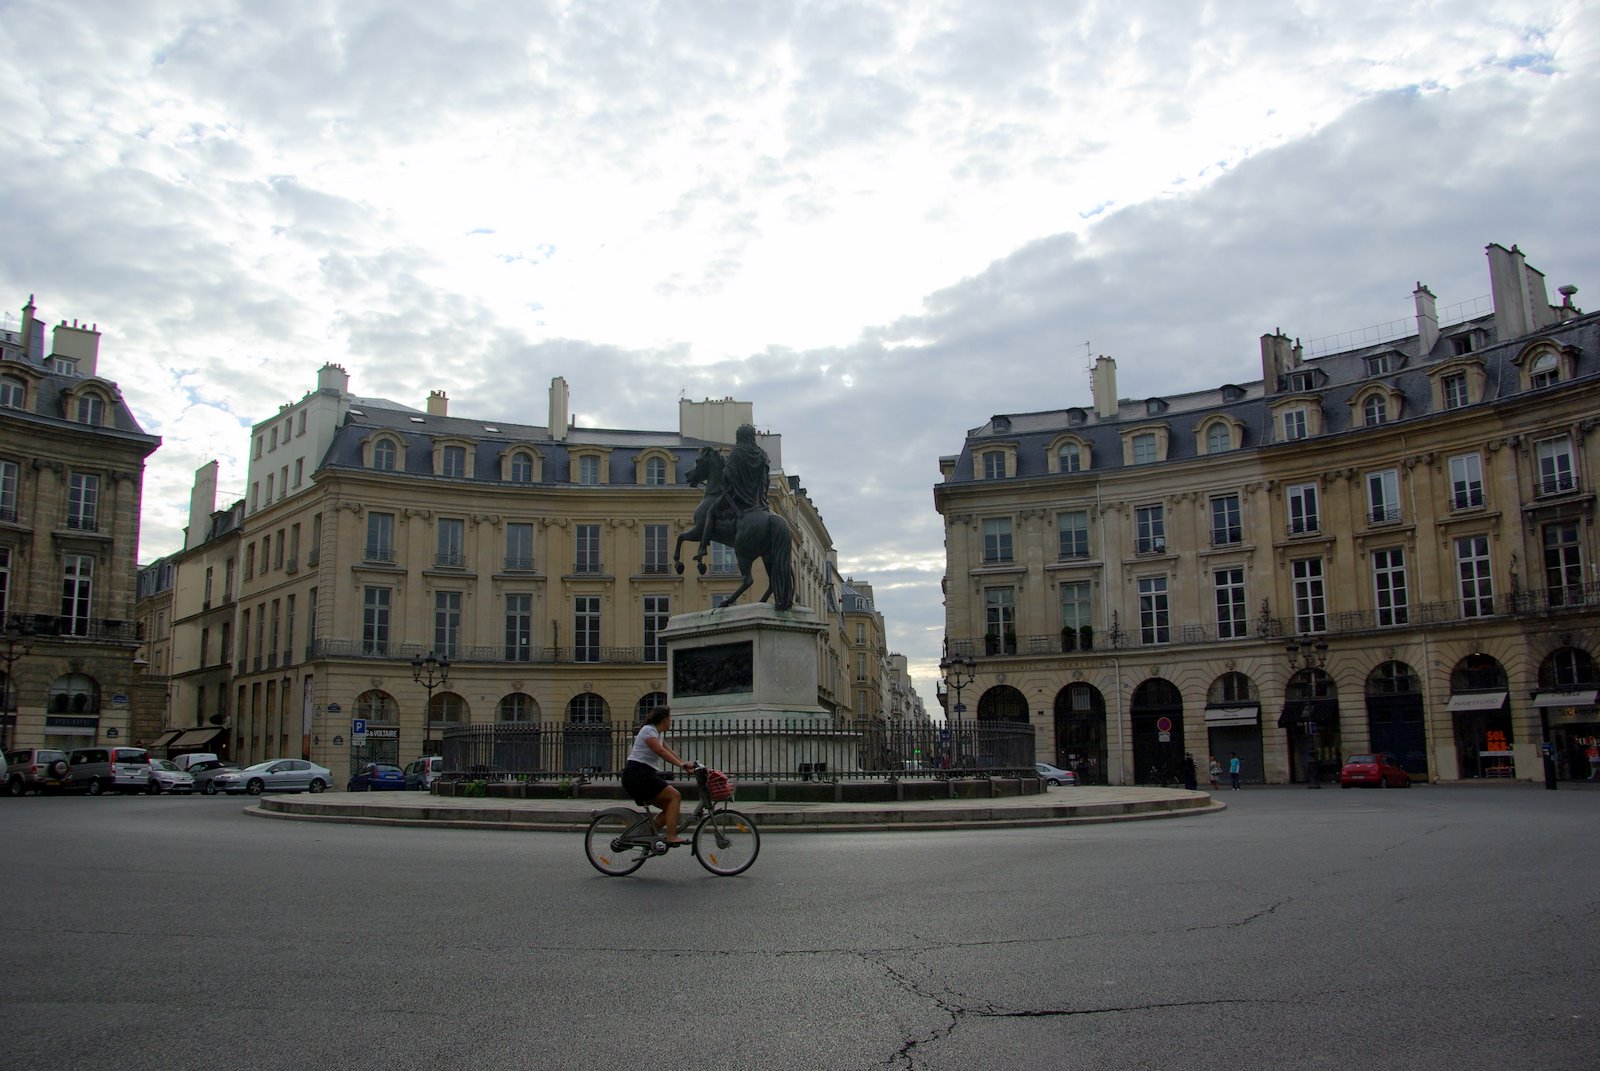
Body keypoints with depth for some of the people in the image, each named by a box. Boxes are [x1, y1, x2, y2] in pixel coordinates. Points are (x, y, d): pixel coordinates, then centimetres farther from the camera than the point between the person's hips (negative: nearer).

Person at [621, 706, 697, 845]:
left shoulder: (657, 733, 21)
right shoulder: (648, 730, -9)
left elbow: (670, 752, 14)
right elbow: (661, 752, -21)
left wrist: (686, 763, 2)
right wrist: (682, 764, -28)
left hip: (644, 776, 10)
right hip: (638, 775, -10)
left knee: (670, 805, 6)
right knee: (675, 796, -14)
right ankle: (672, 836, -18)